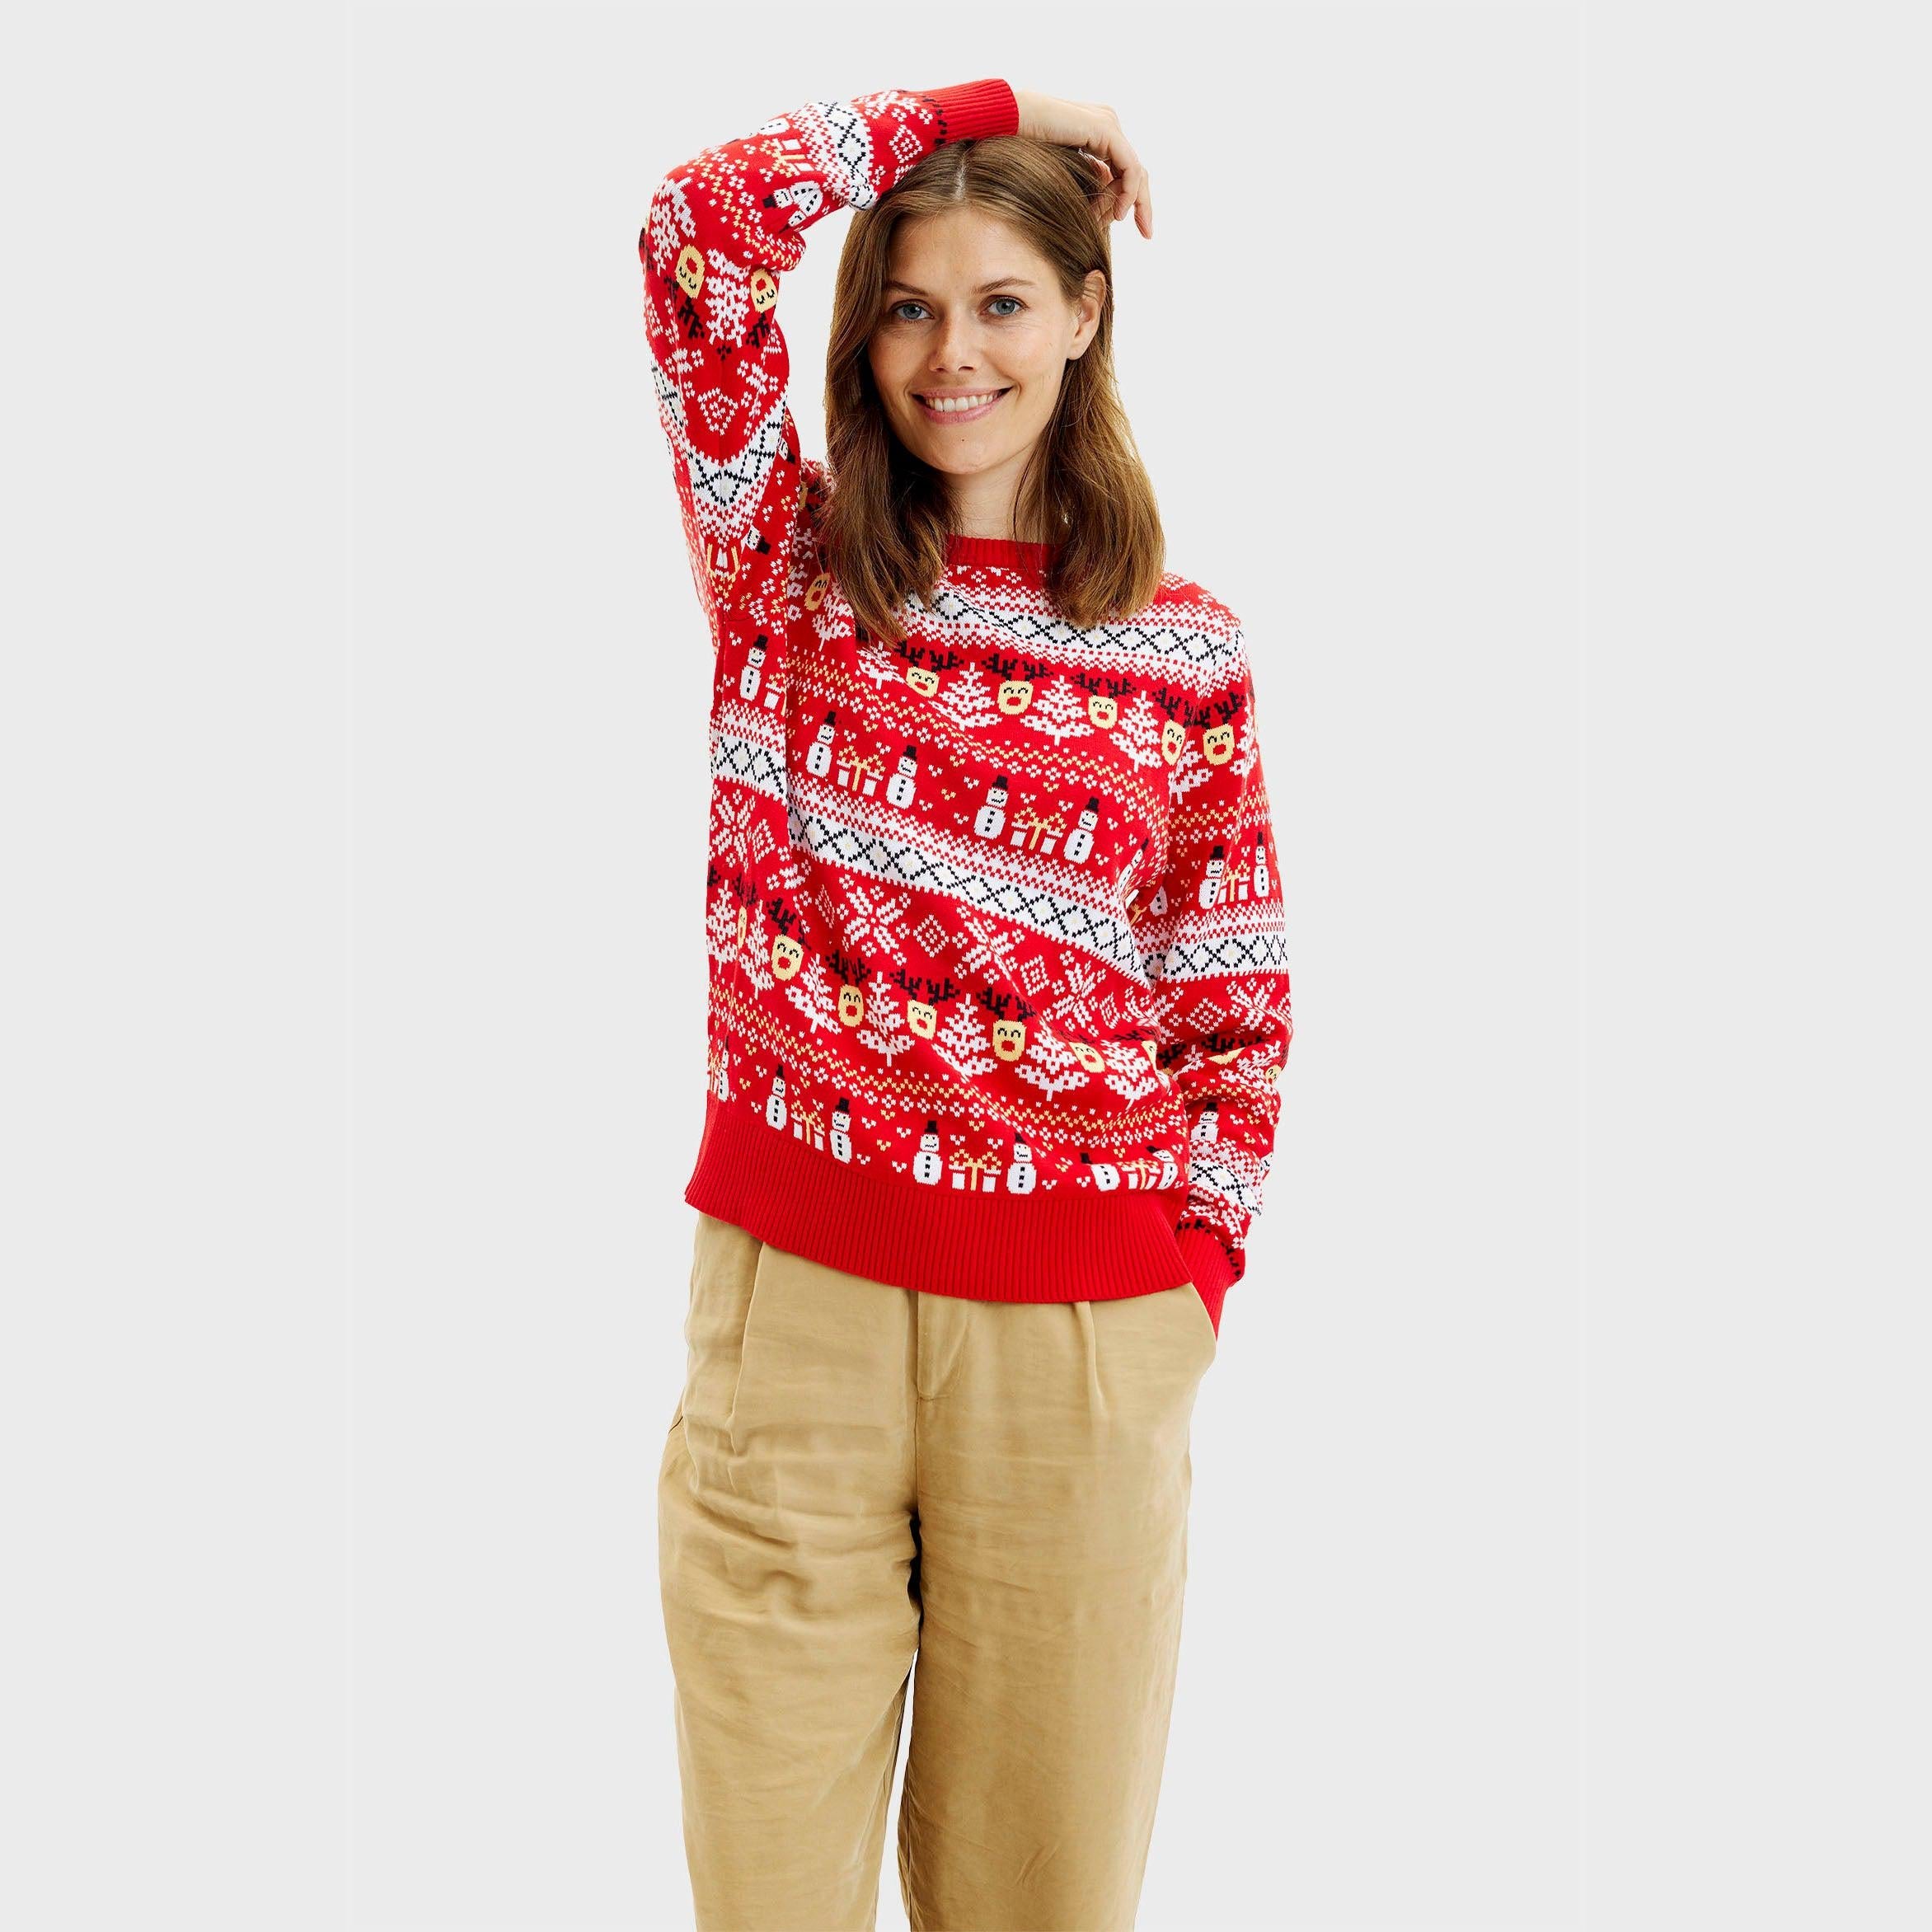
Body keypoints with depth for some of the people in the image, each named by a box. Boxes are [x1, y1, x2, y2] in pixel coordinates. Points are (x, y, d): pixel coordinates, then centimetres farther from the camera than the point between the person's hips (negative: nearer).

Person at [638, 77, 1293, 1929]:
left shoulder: (1185, 650, 3)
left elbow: (1240, 1009, 7)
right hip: (787, 1290, 0)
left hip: (1077, 1329, 0)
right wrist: (981, 104, 0)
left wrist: (1187, 1299, 1)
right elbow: (698, 222, -8)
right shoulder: (787, 563, 4)